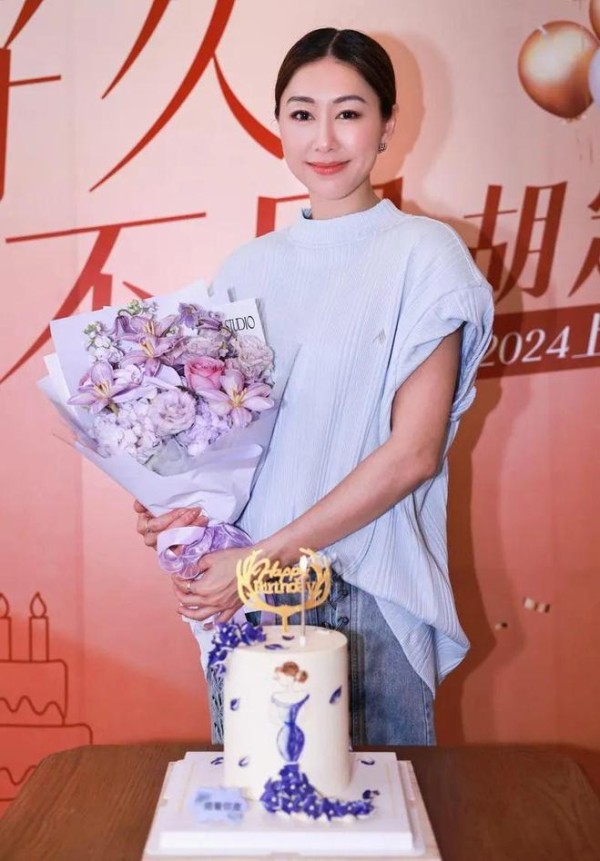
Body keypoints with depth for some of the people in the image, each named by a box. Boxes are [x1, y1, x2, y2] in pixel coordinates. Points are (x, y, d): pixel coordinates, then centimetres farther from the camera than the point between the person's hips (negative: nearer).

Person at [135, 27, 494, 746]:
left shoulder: (424, 255, -5)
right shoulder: (249, 269, 8)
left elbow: (412, 452, -12)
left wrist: (266, 556, -13)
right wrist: (177, 504, -9)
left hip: (372, 595, -3)